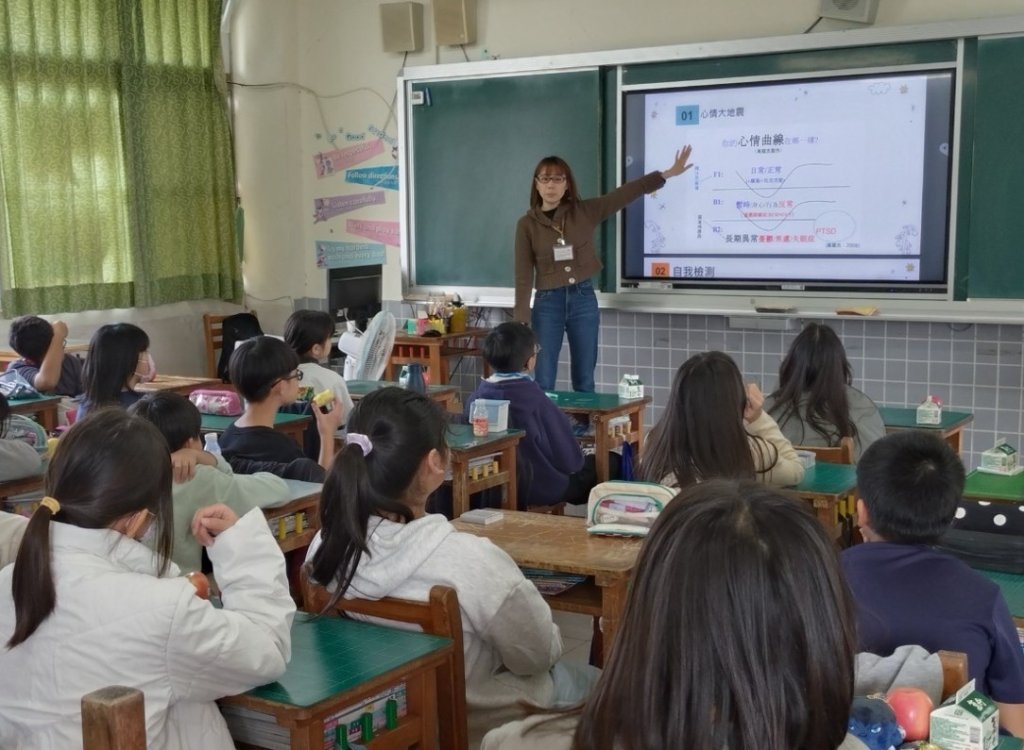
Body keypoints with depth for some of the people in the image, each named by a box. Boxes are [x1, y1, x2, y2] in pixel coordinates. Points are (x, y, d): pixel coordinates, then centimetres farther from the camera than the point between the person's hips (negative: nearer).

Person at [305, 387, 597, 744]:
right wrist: (552, 640, 4)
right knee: (591, 679, 26)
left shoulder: (326, 546, -17)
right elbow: (538, 656, -18)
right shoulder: (471, 561, -35)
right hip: (478, 722, -5)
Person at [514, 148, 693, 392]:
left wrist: (667, 173, -2)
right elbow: (523, 275, -3)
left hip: (583, 299, 1)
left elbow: (628, 192, 2)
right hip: (547, 303, -1)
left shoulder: (585, 212, 1)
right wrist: (521, 320, -8)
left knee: (585, 381, 10)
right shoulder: (527, 224, -2)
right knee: (543, 383, 1)